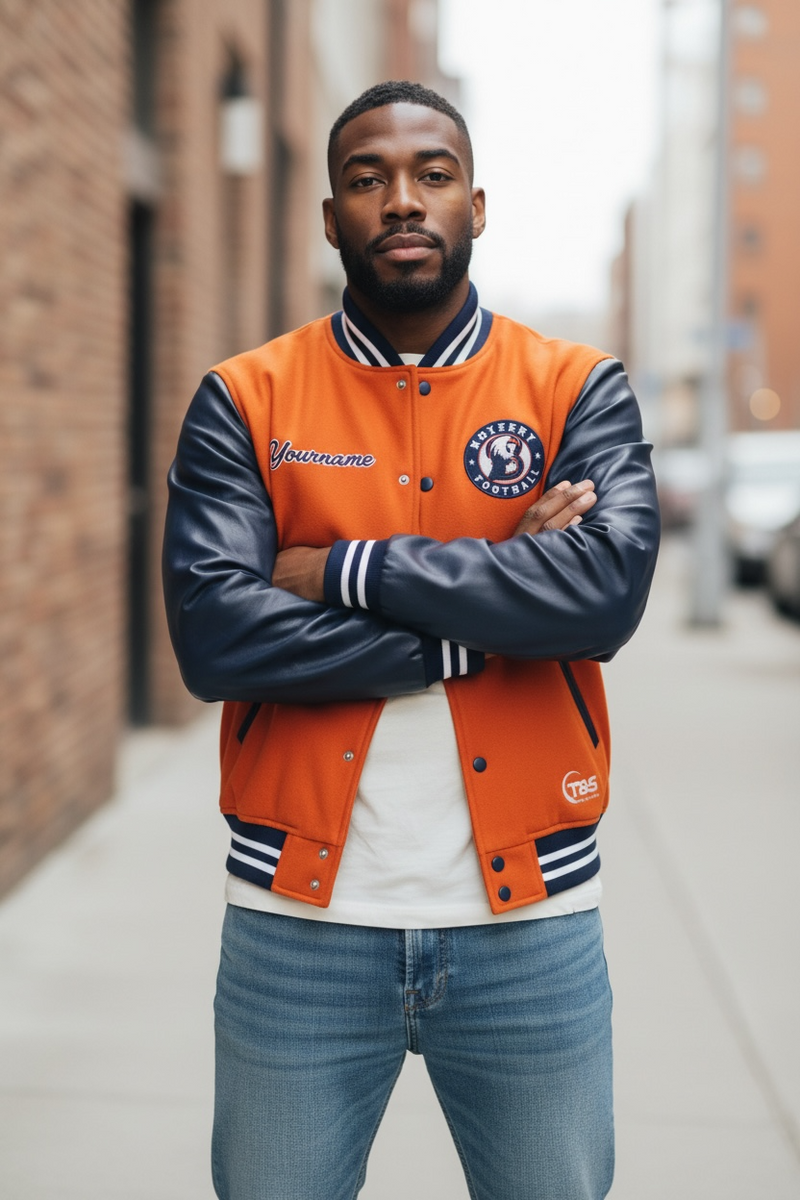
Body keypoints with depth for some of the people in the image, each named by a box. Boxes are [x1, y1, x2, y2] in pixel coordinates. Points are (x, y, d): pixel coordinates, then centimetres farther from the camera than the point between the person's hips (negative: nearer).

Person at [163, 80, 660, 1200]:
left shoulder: (578, 389, 2)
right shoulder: (244, 401, 0)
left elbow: (608, 587, -17)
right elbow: (212, 632, -14)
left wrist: (344, 570, -14)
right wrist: (485, 620, -14)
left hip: (531, 926, 1)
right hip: (301, 926, 0)